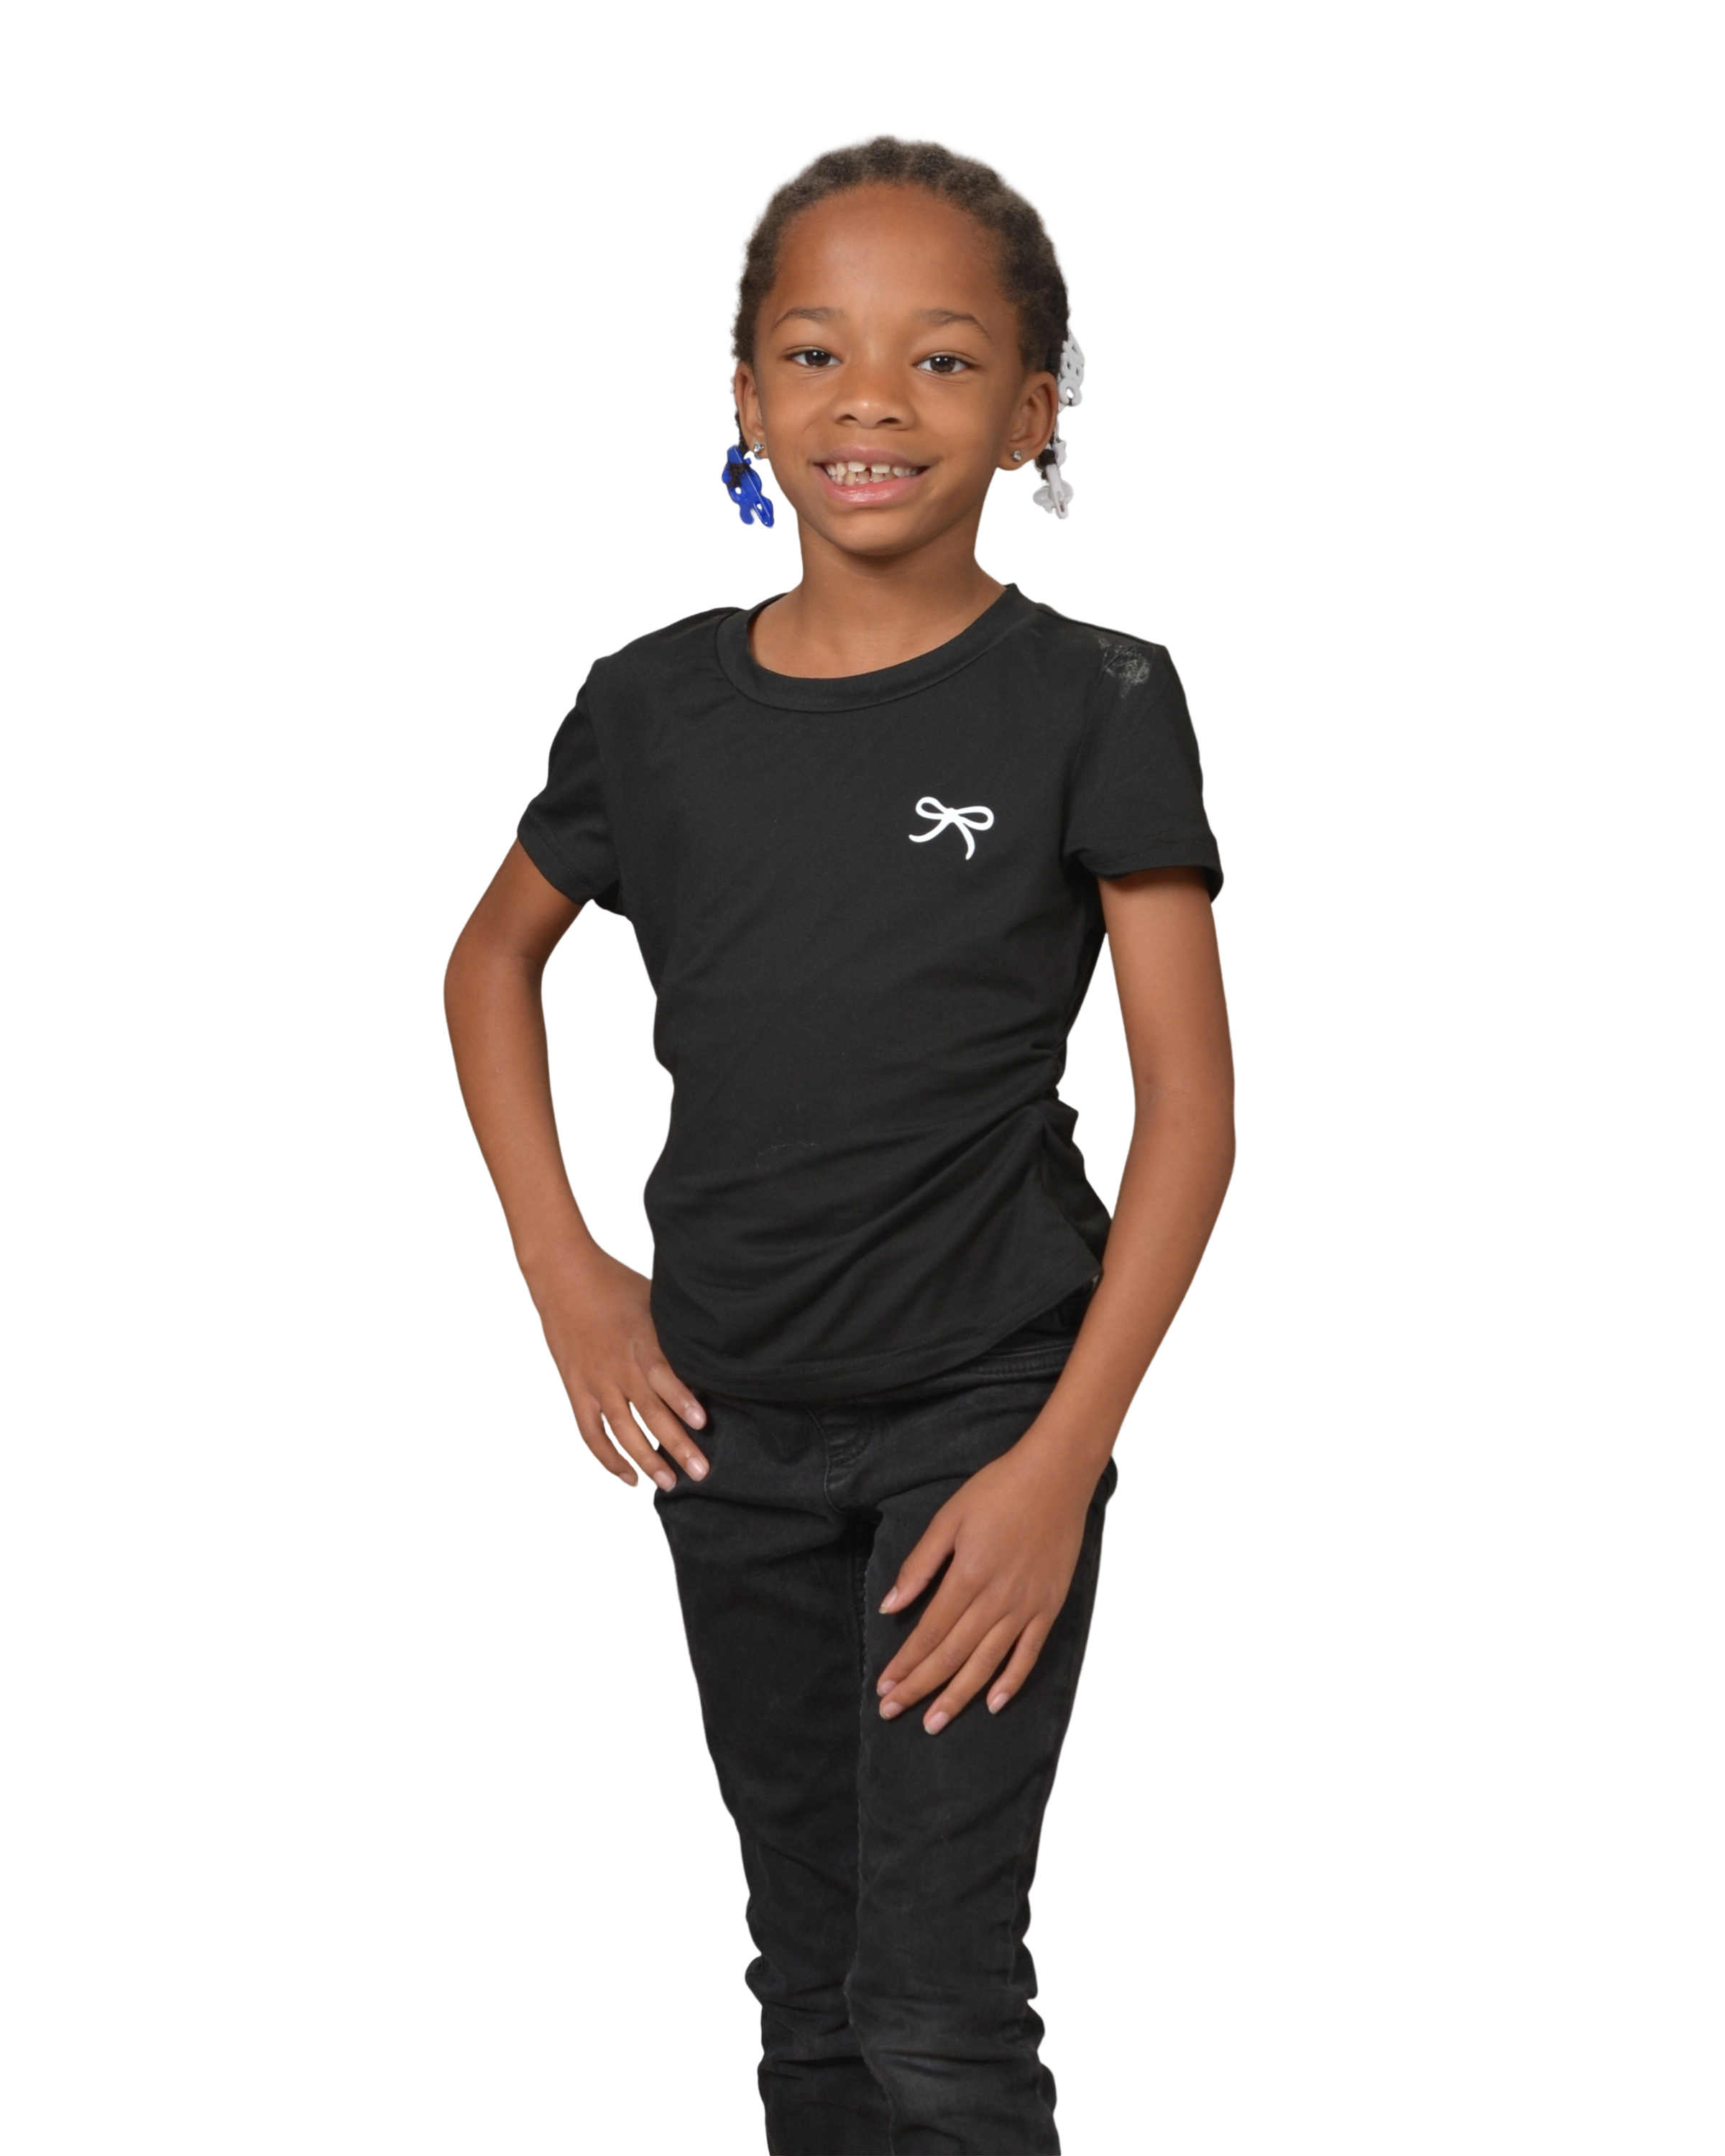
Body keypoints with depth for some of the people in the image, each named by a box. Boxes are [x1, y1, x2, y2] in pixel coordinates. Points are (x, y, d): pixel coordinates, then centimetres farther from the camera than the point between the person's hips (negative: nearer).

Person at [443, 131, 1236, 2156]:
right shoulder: (657, 700, 1)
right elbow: (492, 959, 17)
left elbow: (1191, 1093, -10)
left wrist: (1062, 1461, -15)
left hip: (985, 1413, -4)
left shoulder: (1092, 702, -9)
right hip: (725, 1419, 4)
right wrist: (563, 1273, 6)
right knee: (807, 1991, 16)